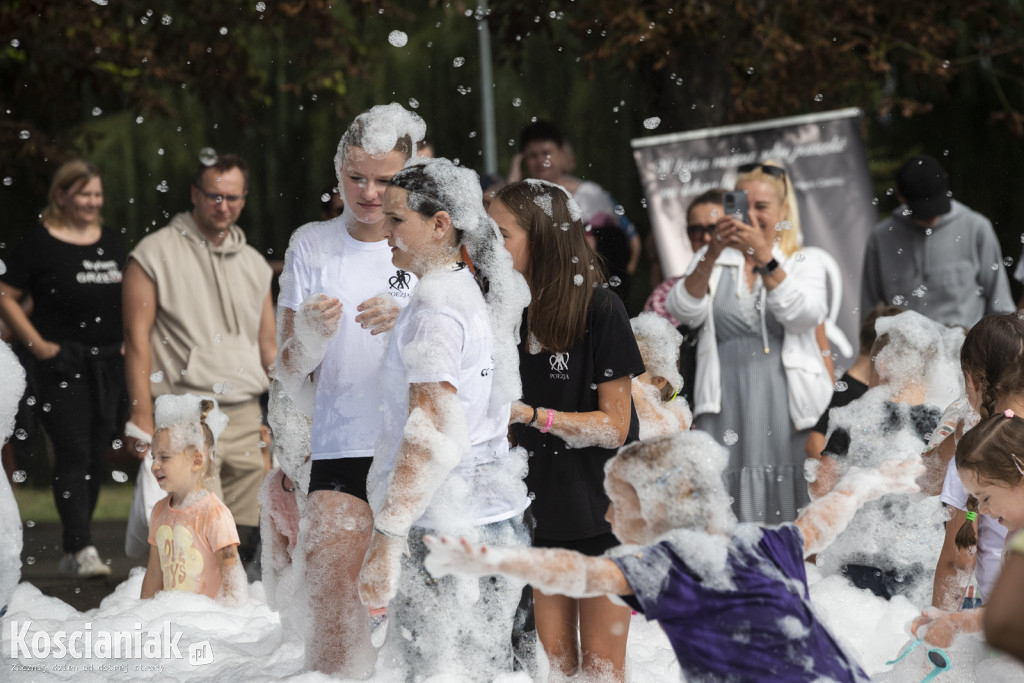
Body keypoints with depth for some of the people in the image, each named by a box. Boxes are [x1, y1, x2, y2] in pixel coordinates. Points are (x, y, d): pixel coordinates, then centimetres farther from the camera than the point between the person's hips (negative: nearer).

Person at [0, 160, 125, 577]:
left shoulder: (110, 243, 14)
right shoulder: (40, 242, -5)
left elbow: (130, 298, 27)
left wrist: (128, 342, 14)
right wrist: (38, 344, -11)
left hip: (108, 365, 6)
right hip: (61, 362, -6)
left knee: (96, 456, 7)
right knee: (73, 453, -13)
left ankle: (72, 550, 17)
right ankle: (81, 549, -16)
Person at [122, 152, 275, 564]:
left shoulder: (254, 265, 18)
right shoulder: (155, 255, 2)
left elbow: (270, 349, 21)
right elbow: (137, 340, -3)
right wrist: (142, 417, -10)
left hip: (245, 415, 6)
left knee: (249, 537, 1)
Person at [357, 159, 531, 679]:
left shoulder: (434, 309, -15)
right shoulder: (470, 294, 16)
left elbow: (432, 440, -23)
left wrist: (386, 538, -25)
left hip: (446, 534, -10)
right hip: (495, 520, 10)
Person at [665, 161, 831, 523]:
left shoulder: (804, 265, 12)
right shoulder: (712, 261, 14)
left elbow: (804, 315, -10)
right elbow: (683, 312, -5)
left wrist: (764, 256, -21)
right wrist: (713, 254, -18)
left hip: (784, 410, 0)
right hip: (726, 409, 0)